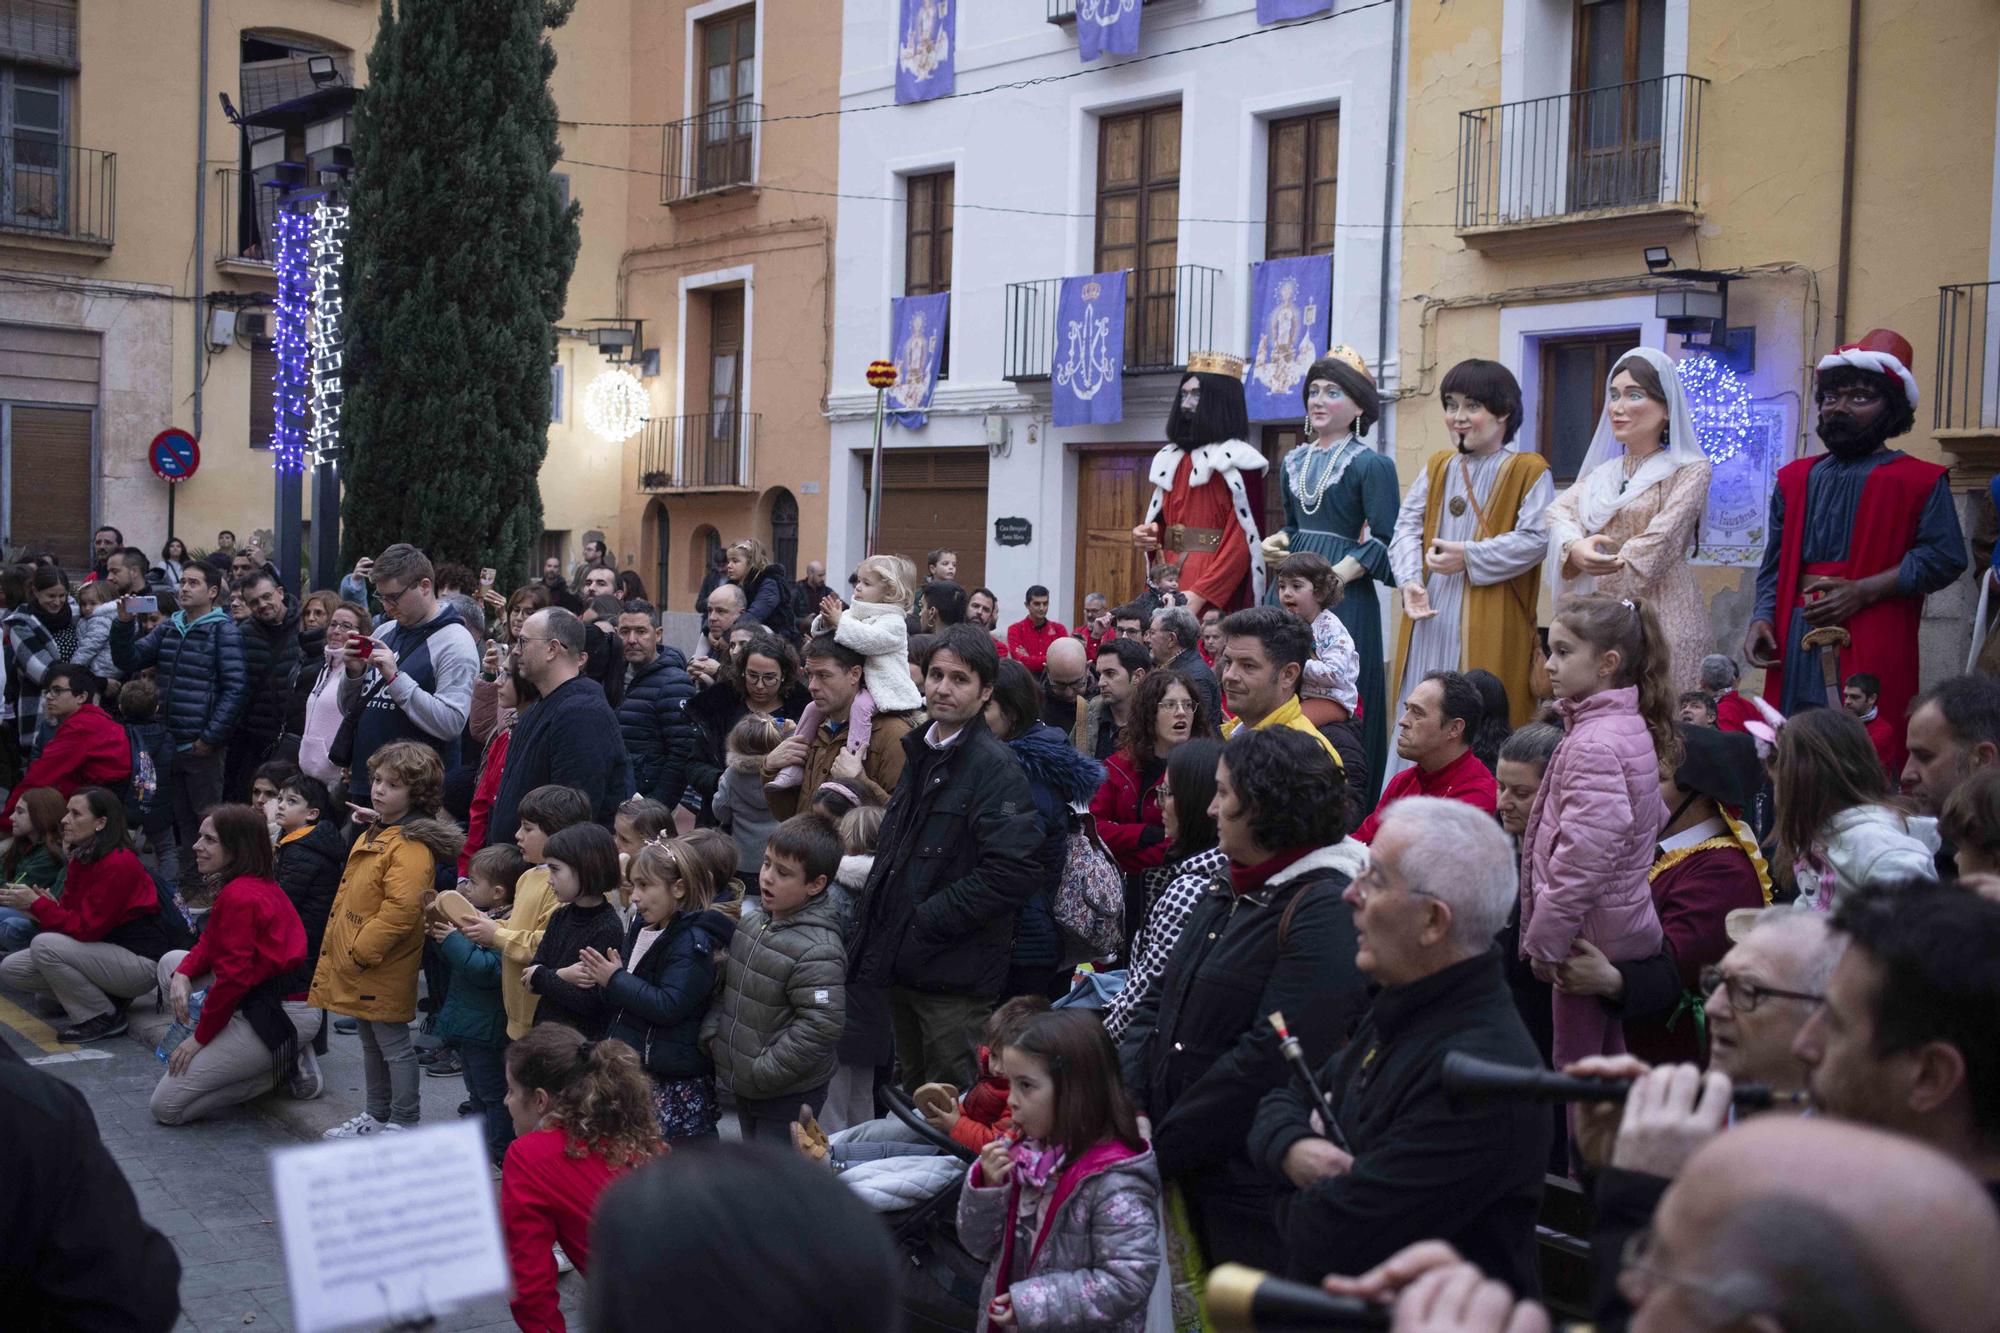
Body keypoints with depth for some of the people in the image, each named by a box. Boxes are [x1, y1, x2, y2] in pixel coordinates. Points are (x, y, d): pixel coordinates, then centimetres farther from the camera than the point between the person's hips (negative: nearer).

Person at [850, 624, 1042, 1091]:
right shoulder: (921, 754, 14)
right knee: (915, 1095, 19)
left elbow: (1012, 874, -23)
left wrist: (927, 920, -19)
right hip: (904, 964, 8)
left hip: (954, 970, -8)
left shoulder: (994, 765, -13)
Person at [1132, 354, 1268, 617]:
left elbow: (1242, 543, -13)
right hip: (1170, 580, 7)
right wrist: (1146, 535, 0)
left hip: (1215, 592, -7)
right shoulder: (1172, 459, 16)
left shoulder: (1239, 462, -6)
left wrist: (1200, 594, -21)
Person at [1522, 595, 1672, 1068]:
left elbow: (1585, 855, -27)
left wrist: (1544, 940, -18)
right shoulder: (1632, 727, 9)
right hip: (1626, 922, 10)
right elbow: (1655, 817, 21)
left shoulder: (1594, 743, -21)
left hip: (1592, 934, -10)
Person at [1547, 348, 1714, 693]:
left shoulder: (1690, 470, 0)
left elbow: (1658, 545, -10)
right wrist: (1575, 548, -21)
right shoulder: (1601, 473, 17)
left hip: (1662, 618, -5)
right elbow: (1561, 512, 1)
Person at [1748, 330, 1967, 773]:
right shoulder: (1797, 479, 18)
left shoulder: (1919, 481, 3)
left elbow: (1945, 557, -7)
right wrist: (1761, 618, 3)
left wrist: (1863, 592, -14)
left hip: (1873, 651, -5)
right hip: (1795, 648, 5)